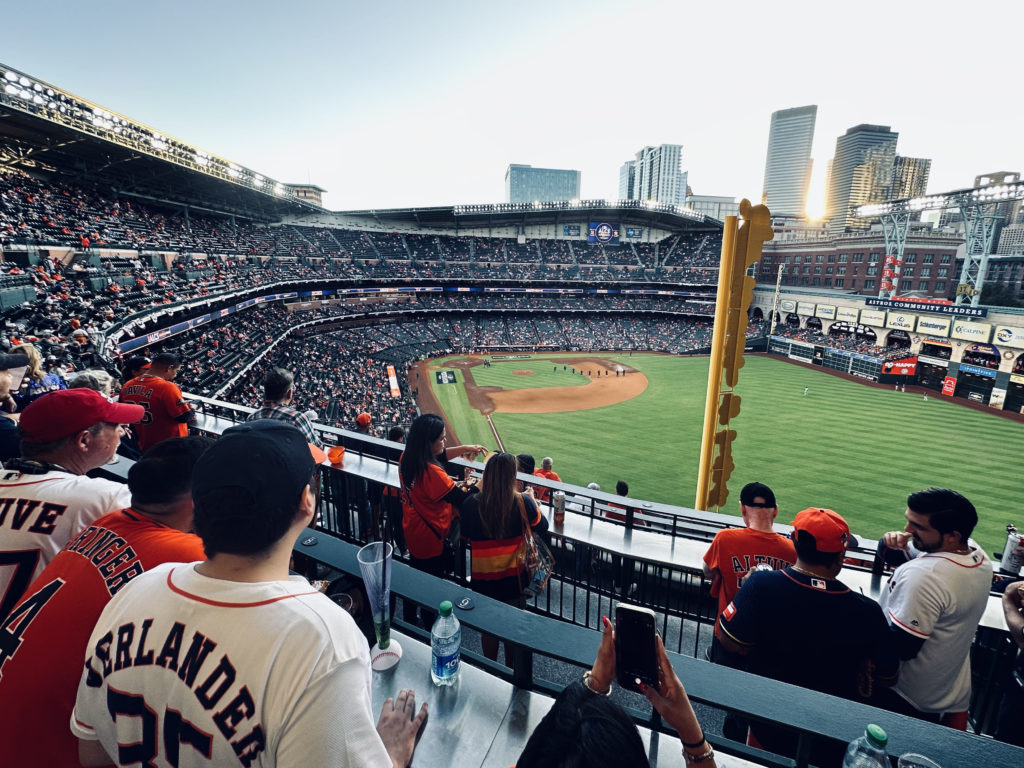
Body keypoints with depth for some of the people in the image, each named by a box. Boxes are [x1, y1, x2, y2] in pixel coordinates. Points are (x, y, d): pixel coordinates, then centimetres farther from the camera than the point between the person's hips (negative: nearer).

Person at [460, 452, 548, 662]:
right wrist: (533, 501, 15)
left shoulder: (471, 504, -17)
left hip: (483, 579, 1)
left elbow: (464, 536, 1)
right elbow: (542, 526, -2)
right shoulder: (522, 502, -19)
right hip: (514, 578, 0)